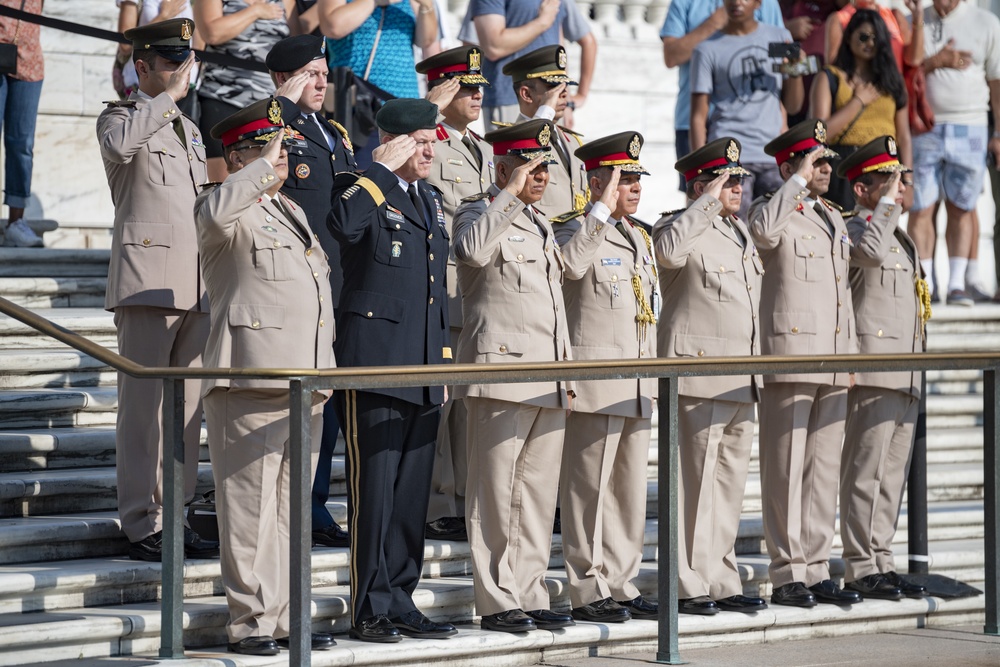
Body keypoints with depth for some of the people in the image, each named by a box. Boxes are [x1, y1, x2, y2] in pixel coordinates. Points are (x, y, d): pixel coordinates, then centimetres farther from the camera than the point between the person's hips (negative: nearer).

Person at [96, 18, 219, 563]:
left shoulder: (189, 130, 23)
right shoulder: (120, 117, 0)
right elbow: (120, 144, -27)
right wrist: (169, 95, -19)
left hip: (195, 286, 7)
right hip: (147, 281, -7)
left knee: (186, 407, 6)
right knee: (143, 406, -7)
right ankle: (141, 528, -6)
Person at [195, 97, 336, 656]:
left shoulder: (291, 211, 22)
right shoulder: (232, 211, -4)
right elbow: (215, 214, -32)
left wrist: (326, 368, 25)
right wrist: (264, 168, -23)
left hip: (305, 384, 8)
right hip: (251, 381, -8)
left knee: (290, 508, 11)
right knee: (252, 506, -6)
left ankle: (285, 617, 15)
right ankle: (252, 622, -2)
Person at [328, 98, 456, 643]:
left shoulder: (431, 199, 18)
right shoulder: (362, 190, -6)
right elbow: (344, 225, -32)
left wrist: (444, 354, 20)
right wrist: (381, 170, -23)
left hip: (424, 371, 8)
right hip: (374, 363, -8)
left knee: (412, 492, 11)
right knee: (374, 490, -6)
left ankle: (400, 602, 17)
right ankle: (370, 610, -2)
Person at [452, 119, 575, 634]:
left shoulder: (540, 225, 23)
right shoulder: (479, 213, -2)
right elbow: (471, 250, -28)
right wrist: (510, 194, -21)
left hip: (549, 381, 8)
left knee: (539, 494, 8)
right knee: (495, 493, -6)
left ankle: (529, 596, 12)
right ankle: (496, 602, -3)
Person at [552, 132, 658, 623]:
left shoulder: (639, 237, 19)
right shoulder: (578, 228, -7)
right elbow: (570, 262, -32)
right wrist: (603, 210, -27)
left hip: (638, 387, 8)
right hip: (595, 380, -8)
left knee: (630, 489, 11)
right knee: (591, 488, -5)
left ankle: (620, 584, 18)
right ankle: (587, 591, -1)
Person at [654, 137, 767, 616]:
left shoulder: (741, 232, 19)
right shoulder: (683, 227, -6)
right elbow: (669, 249, -32)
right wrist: (709, 201, -24)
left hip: (741, 381, 8)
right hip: (697, 377, -8)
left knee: (730, 483, 11)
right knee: (694, 483, -7)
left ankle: (722, 583, 17)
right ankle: (687, 586, -3)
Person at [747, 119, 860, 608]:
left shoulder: (834, 218, 20)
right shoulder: (773, 212, -4)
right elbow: (764, 230, -31)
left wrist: (851, 354, 20)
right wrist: (799, 180, -21)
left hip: (833, 366, 8)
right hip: (788, 359, -8)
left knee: (824, 470, 9)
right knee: (786, 471, -5)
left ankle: (817, 572, 14)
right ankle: (787, 576, -2)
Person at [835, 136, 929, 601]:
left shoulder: (902, 238, 23)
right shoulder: (854, 230, -6)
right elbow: (873, 251, -31)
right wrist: (887, 201, -19)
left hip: (906, 375, 9)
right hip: (871, 370, -9)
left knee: (892, 474, 9)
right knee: (866, 472, -9)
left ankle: (880, 563, 13)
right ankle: (860, 568, -8)